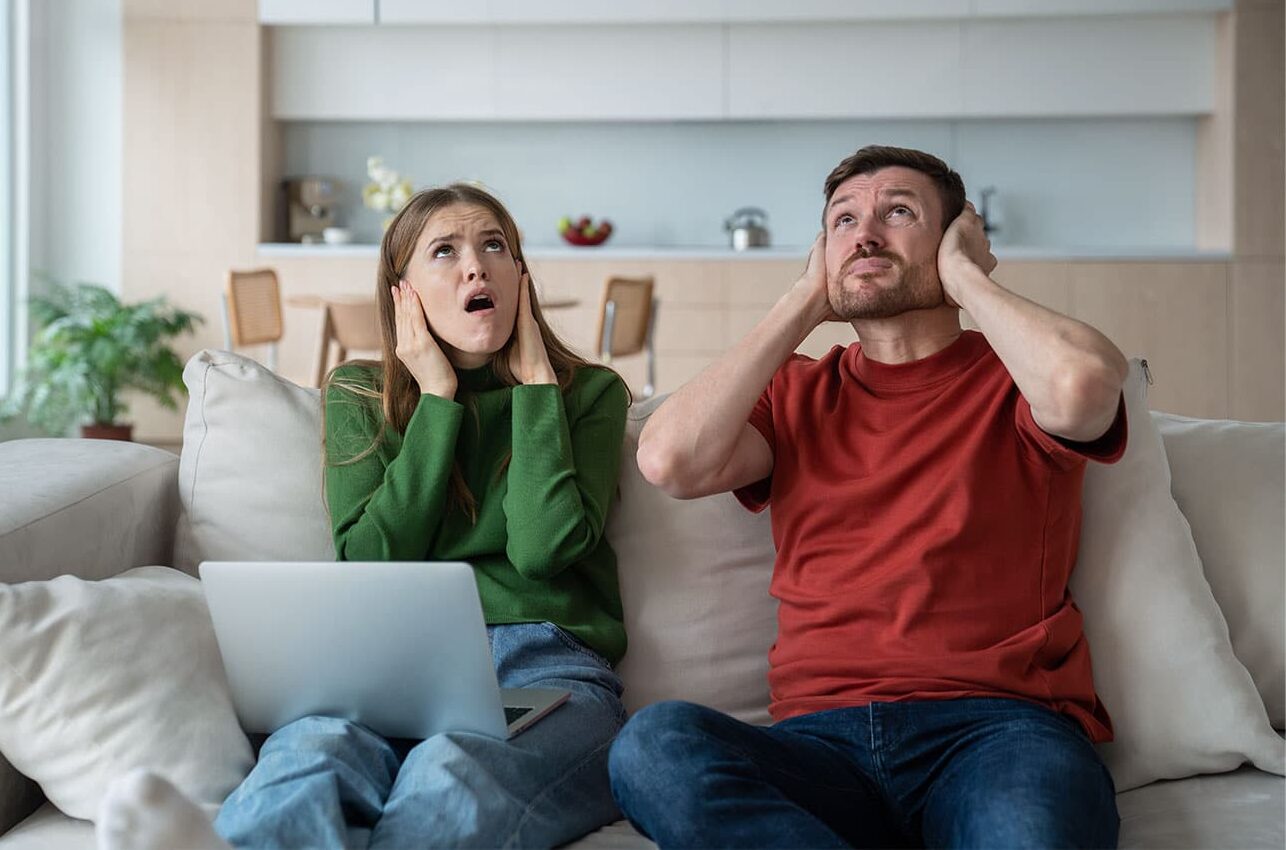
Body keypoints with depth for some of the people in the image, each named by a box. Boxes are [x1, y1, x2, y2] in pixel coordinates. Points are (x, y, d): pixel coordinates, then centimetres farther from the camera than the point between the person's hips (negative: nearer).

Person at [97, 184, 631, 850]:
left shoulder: (588, 392, 15)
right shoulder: (356, 395, 20)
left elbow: (543, 548, -3)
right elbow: (373, 562, 4)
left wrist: (536, 381, 4)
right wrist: (437, 396, 4)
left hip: (546, 668, -2)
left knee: (449, 773, -40)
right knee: (313, 749, -37)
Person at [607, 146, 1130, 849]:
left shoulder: (1014, 376, 13)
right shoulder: (795, 391, 21)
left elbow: (1084, 385, -15)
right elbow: (670, 461, 0)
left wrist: (965, 277, 4)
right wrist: (805, 303, 10)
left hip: (996, 727, -4)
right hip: (822, 738, 5)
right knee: (654, 741, -30)